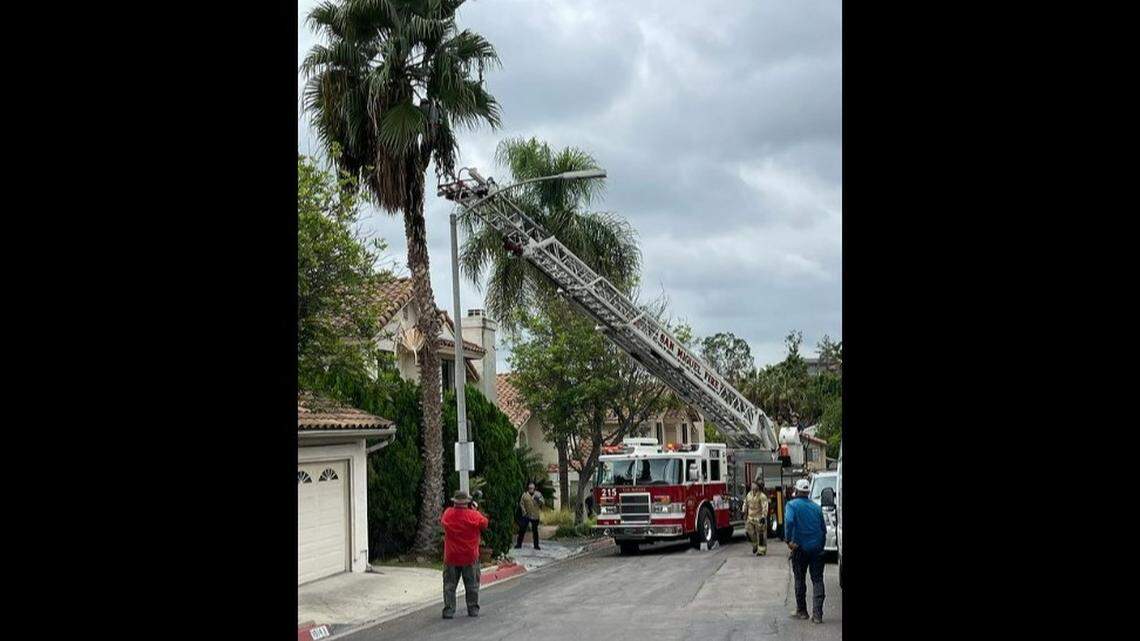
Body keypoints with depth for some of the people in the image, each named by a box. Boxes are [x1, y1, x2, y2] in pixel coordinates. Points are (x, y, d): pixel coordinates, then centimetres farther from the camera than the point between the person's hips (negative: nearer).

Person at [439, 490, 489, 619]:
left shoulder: (447, 514, -8)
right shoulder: (474, 515, -13)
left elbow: (441, 522, 13)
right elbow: (485, 524, 2)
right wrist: (477, 510, 11)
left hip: (451, 557, 1)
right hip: (470, 557, -1)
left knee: (449, 584, 8)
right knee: (472, 584, 13)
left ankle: (449, 610, 4)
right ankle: (473, 608, 16)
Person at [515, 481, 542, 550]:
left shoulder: (537, 494, 0)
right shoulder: (525, 494, -2)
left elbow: (541, 502, -8)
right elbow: (521, 503, 1)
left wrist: (538, 499, -29)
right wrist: (524, 512, -8)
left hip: (535, 516, 1)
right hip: (526, 516, -1)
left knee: (535, 531, 8)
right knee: (522, 530, 1)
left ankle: (536, 545, 16)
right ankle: (519, 544, 10)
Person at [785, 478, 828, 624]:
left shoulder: (792, 505, -4)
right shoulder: (816, 507, 11)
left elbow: (789, 521, -24)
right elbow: (824, 529, 14)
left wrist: (788, 540, -19)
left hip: (800, 548, -3)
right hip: (817, 548, 3)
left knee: (800, 579, 11)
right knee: (817, 580, 2)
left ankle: (801, 611, 18)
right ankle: (817, 614, -7)